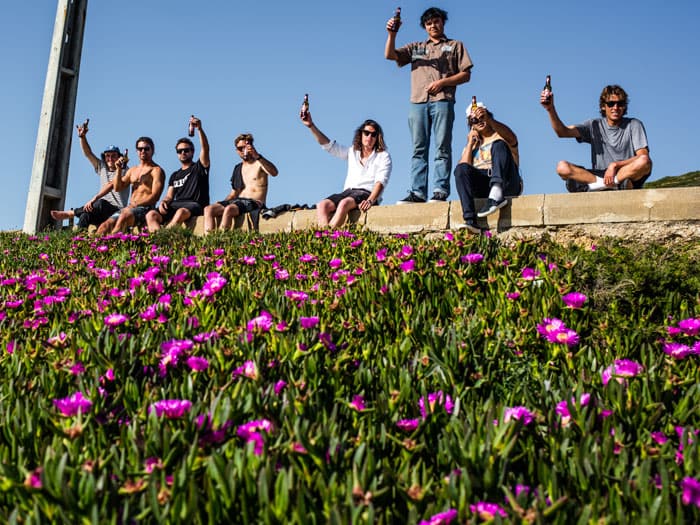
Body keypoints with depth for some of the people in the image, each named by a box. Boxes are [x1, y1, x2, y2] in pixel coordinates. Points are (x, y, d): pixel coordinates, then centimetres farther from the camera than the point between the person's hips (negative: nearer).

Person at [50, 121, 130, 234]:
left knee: (100, 204, -30)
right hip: (101, 211, 7)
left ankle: (69, 213, -14)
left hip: (117, 210, -7)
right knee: (86, 215, -21)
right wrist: (82, 137, -3)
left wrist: (94, 199, -28)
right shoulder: (102, 168, 18)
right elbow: (88, 153, 13)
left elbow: (111, 185, -17)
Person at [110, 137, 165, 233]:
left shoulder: (156, 170, 1)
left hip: (145, 208, -7)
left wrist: (135, 204, -17)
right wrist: (119, 169, 4)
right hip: (129, 208, 7)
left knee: (124, 215, -36)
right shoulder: (132, 170, 24)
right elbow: (117, 188, 17)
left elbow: (154, 196, -10)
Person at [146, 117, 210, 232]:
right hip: (176, 205, 6)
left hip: (195, 205, -5)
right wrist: (164, 201, -7)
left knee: (182, 211, -41)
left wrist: (200, 129, -20)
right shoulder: (175, 175, 29)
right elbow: (169, 195, 19)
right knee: (151, 214, -21)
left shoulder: (199, 167, 14)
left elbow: (205, 149, -4)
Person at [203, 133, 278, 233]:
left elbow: (274, 173, -20)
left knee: (229, 209, -36)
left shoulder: (259, 163, 3)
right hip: (238, 201, 7)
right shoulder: (238, 168, 22)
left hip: (255, 203, -7)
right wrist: (220, 204, 7)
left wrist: (257, 156, -29)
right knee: (208, 209, -15)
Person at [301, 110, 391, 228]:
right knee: (322, 205, -26)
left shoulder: (383, 156, 8)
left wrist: (370, 200, -26)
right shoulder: (352, 152, 23)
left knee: (344, 203, -37)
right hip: (347, 191, 5)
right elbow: (328, 145, 16)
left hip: (367, 193, -5)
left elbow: (381, 181, -7)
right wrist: (311, 126, 4)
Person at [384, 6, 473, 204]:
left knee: (442, 148, -10)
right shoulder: (416, 47, 26)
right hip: (417, 102, 3)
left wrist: (442, 82, -6)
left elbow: (466, 75, 8)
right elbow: (389, 55, 13)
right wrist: (392, 34, -2)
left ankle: (440, 191, -14)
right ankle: (417, 192, -7)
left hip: (442, 101, -3)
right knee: (419, 149, -3)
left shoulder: (455, 46, 19)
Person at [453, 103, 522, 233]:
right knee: (461, 169, -25)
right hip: (482, 185, 3)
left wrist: (488, 120, -24)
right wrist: (470, 143, 9)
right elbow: (464, 167, 9)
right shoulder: (472, 143, 28)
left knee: (499, 145, -23)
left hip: (507, 183, -2)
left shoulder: (500, 136, 19)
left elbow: (511, 137, -11)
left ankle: (496, 195, -49)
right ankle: (470, 220, -44)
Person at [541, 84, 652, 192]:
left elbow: (643, 156, -5)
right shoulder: (595, 126, 11)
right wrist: (551, 109, -17)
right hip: (599, 175, 2)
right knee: (562, 167, -21)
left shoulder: (634, 125, 6)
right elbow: (562, 132, -2)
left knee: (644, 161, -34)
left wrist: (615, 165, -17)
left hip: (627, 174, -2)